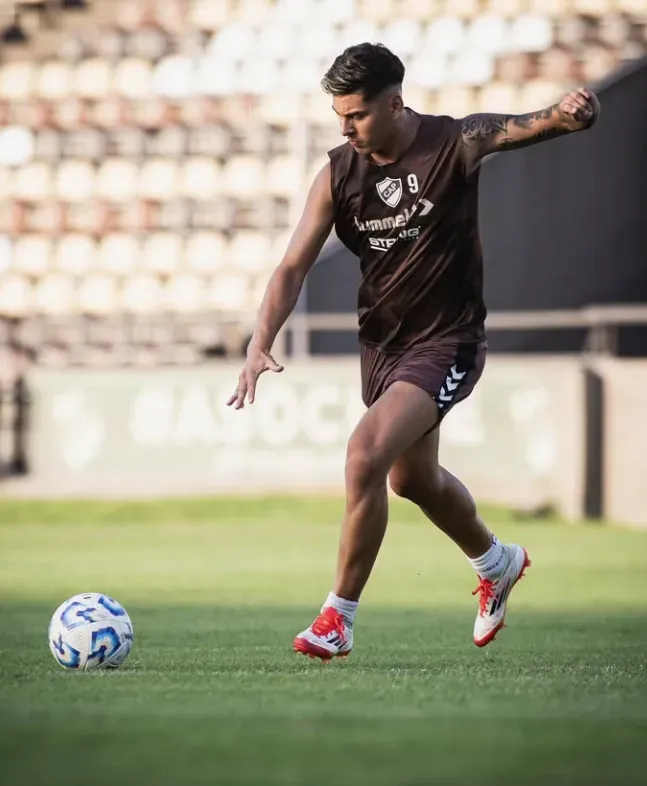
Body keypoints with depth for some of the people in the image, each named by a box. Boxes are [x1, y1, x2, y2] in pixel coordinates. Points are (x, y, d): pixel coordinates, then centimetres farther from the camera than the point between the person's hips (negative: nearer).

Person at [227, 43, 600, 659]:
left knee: (366, 454, -24)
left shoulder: (455, 145, -15)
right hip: (381, 342, 7)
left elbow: (519, 128, -30)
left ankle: (339, 618, -12)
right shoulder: (339, 173, -5)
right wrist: (260, 344, -19)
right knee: (412, 479, 24)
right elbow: (294, 266, -6)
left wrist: (564, 116, -54)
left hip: (447, 342, -7)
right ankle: (498, 563, 53)